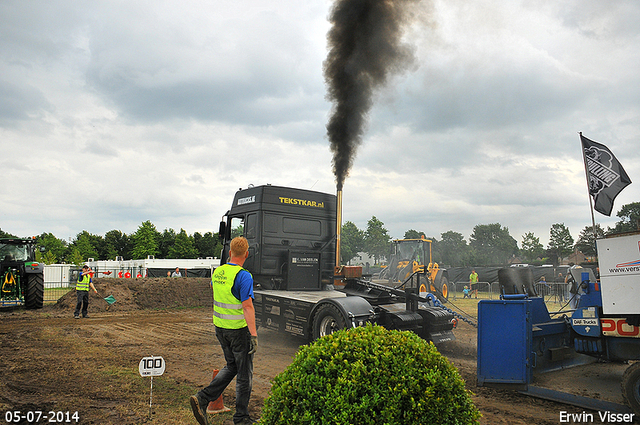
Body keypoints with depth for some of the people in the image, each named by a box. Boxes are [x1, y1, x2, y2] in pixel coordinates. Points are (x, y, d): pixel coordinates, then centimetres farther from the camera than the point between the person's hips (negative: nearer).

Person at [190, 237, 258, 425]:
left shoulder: (217, 272, 2)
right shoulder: (243, 276, -20)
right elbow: (248, 307, -25)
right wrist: (254, 335, -24)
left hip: (220, 328, 7)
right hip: (239, 329, -7)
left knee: (231, 367, 22)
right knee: (244, 373, 8)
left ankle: (202, 398, 11)